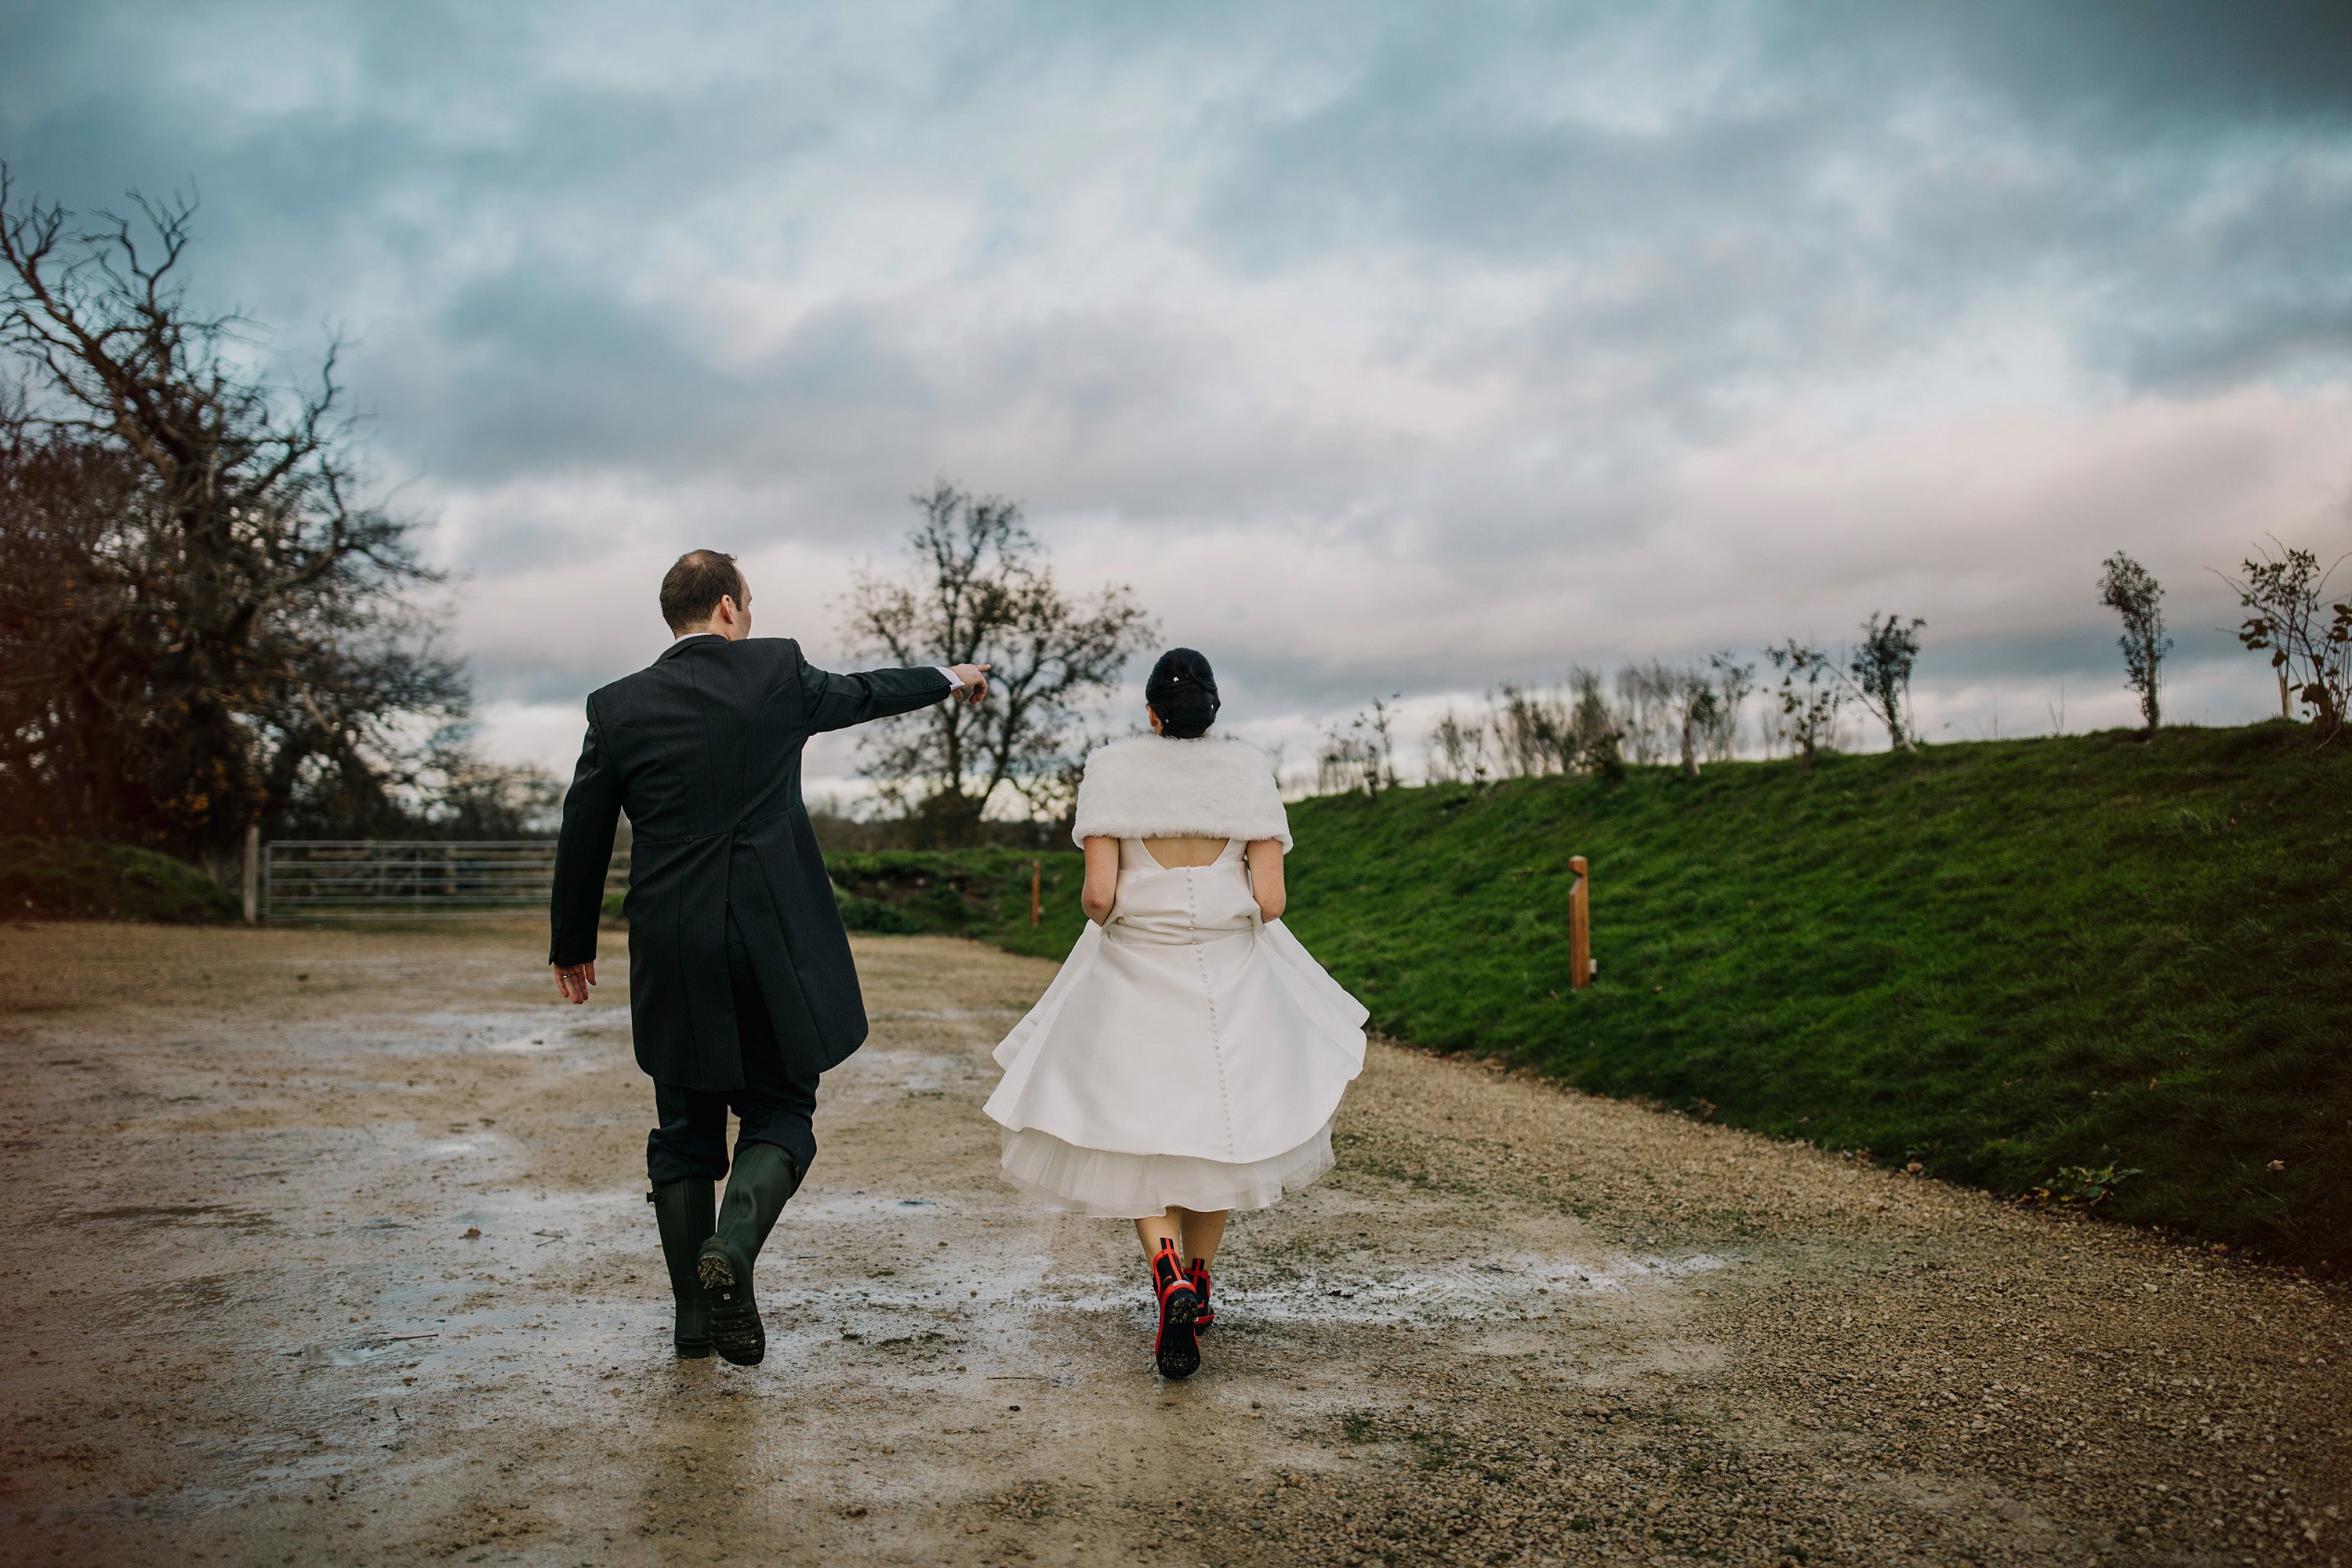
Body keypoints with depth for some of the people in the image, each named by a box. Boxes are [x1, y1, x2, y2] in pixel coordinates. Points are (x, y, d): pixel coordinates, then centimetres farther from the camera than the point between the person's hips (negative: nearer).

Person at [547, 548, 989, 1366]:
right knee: (779, 1112, 11)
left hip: (672, 957, 2)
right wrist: (947, 678, 36)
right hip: (773, 942, -2)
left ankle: (694, 1314, 19)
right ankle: (732, 1246, -15)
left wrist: (572, 945, 20)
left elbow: (582, 837, 7)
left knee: (685, 1131, 15)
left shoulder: (617, 707, 2)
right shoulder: (776, 671, -2)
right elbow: (864, 694, 16)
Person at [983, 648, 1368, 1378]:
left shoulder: (1112, 769, -6)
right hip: (1231, 977, 1)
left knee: (1141, 1135, 11)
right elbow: (1270, 901, -8)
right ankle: (1197, 1283, 33)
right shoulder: (1249, 770, -3)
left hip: (1135, 973, -1)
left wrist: (1100, 918, 9)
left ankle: (1169, 1283, -13)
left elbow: (1099, 894, -13)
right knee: (1217, 1125, 22)